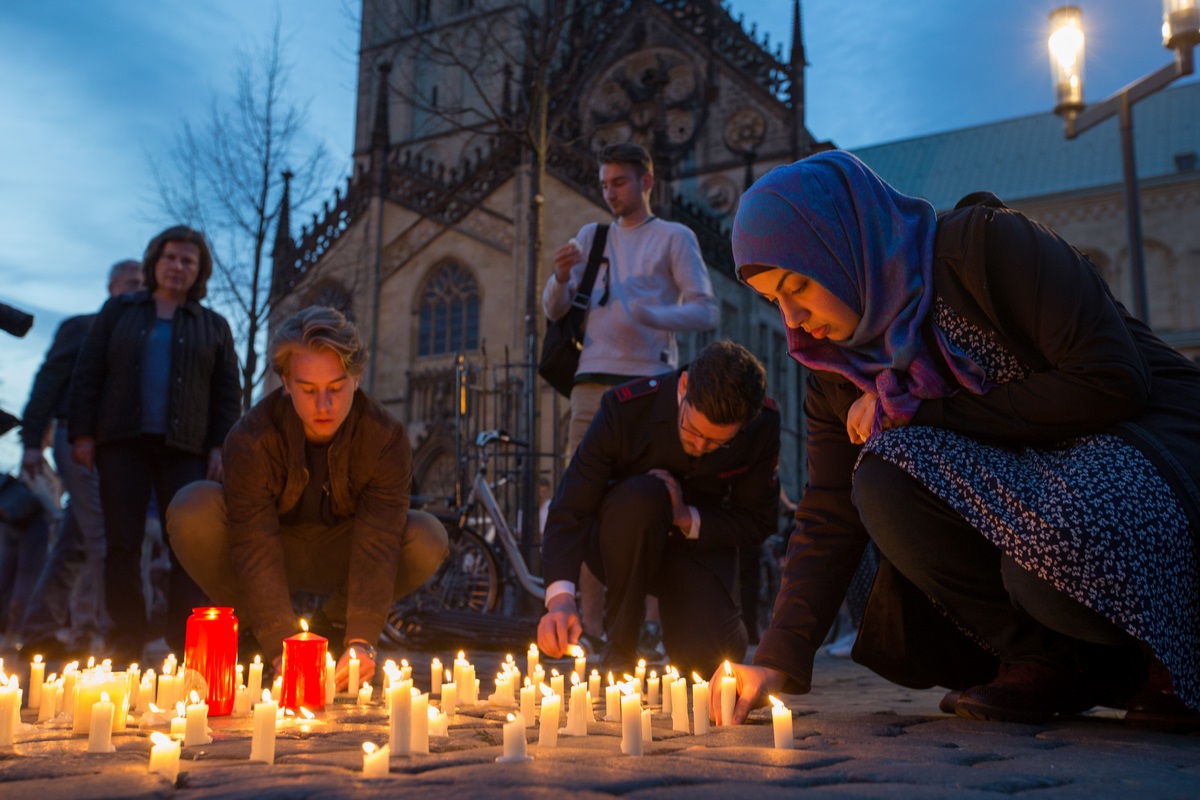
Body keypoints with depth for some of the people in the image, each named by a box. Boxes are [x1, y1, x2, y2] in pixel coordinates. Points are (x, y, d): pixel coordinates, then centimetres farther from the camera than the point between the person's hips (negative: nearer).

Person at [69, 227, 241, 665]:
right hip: (123, 441, 1)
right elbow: (87, 373, 10)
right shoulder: (118, 311, 16)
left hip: (185, 447, 0)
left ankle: (188, 644, -6)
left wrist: (221, 445, -1)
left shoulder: (213, 325, 16)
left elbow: (228, 392, 11)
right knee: (122, 543, -2)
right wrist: (82, 432, -1)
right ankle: (125, 642, 4)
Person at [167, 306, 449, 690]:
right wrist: (282, 648, -40)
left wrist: (361, 641, -40)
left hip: (339, 552, 1)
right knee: (192, 510, -31)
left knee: (428, 538, -27)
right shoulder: (250, 440, -27)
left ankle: (330, 627, -2)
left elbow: (377, 545, -29)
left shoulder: (386, 438, -23)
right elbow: (256, 550, -31)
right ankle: (245, 631, -6)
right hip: (276, 551, -1)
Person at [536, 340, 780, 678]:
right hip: (619, 543, -1)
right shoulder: (625, 407, -25)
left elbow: (759, 522, -7)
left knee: (715, 654, -26)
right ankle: (620, 648, -18)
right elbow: (569, 510, -26)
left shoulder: (763, 425, -17)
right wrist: (561, 596, -41)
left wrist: (688, 520, -24)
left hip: (698, 543, 1)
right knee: (642, 497, -38)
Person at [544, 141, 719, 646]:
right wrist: (562, 278, -4)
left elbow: (706, 311, -1)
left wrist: (649, 315, -19)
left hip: (648, 384, -4)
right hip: (591, 386, 4)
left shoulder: (674, 237, 9)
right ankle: (592, 624, 5)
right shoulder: (591, 236, 21)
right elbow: (553, 311, 18)